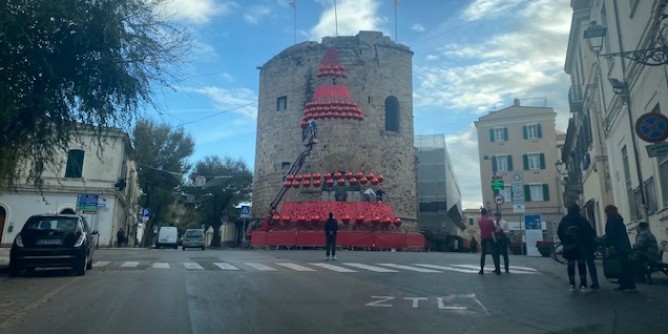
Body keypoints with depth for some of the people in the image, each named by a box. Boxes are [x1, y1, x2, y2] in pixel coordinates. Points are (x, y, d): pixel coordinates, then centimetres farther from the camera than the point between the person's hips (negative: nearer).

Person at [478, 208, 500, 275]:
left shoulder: (479, 220, 1)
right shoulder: (489, 220, -10)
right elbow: (494, 229, -4)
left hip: (483, 238, 3)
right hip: (490, 237, -3)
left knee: (483, 253, 7)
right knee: (494, 253, 2)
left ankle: (482, 270, 1)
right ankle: (497, 269, 0)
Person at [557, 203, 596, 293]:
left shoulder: (564, 220, 4)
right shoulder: (581, 219, -2)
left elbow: (559, 232, 4)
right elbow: (590, 231, -4)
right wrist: (589, 242, 6)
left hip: (568, 246, 2)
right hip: (580, 245, -2)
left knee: (571, 265, 9)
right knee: (581, 264, 0)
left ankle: (571, 285, 11)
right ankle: (583, 285, -4)